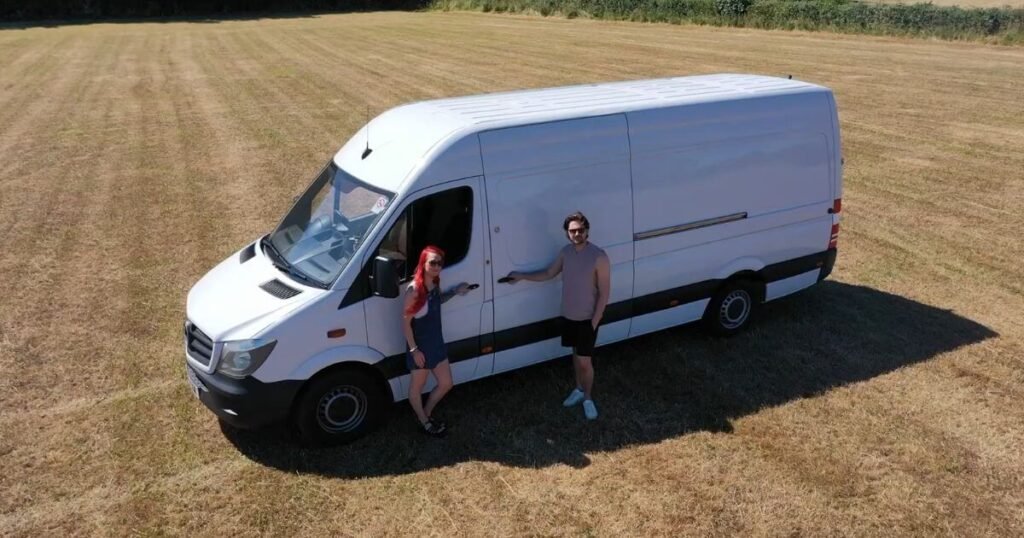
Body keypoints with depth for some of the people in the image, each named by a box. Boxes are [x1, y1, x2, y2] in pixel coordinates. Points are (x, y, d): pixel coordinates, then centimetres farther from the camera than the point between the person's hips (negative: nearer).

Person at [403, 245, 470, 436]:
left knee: (446, 384, 17)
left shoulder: (435, 283, -2)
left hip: (436, 343, 8)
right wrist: (414, 349, -18)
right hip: (419, 347, -8)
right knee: (417, 387, 15)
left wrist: (455, 292, 8)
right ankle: (424, 422, 36)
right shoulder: (414, 289, -25)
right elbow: (405, 322, -20)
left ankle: (426, 413, 39)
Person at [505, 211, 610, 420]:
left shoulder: (598, 257, -20)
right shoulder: (565, 252, -2)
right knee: (576, 355, 21)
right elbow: (548, 273, 14)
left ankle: (588, 398, 23)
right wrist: (522, 276, 10)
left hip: (587, 318, -5)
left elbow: (604, 292, -17)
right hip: (568, 315, 6)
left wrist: (594, 321, -17)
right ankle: (579, 389, 40)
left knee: (585, 361, 2)